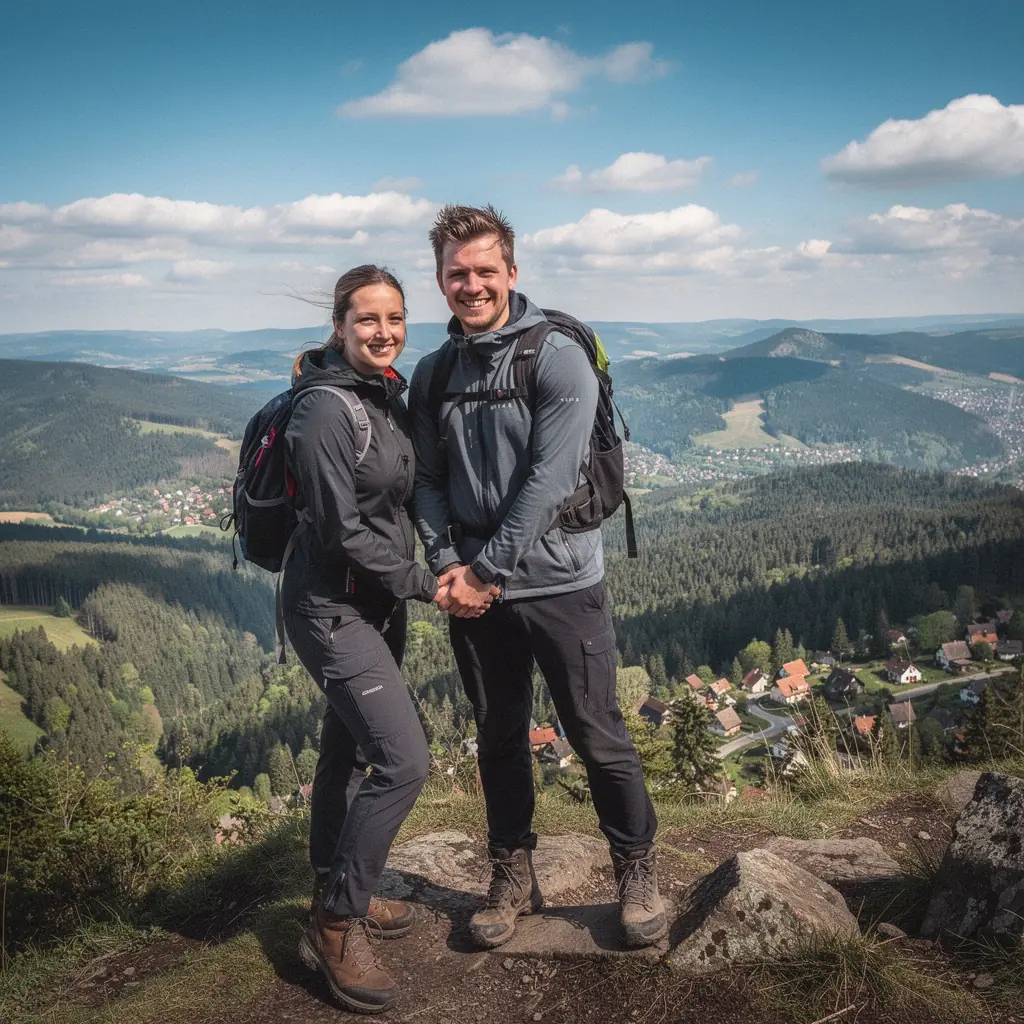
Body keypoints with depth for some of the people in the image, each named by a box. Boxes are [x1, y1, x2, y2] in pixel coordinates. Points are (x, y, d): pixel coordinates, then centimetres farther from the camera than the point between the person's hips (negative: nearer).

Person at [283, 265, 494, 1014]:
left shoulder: (388, 397, 6)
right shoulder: (327, 409, -20)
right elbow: (342, 531, -21)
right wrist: (427, 586, -15)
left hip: (378, 605, 9)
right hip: (334, 608, -9)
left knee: (351, 747, 19)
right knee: (404, 760, -12)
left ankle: (337, 892, 36)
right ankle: (336, 925, 5)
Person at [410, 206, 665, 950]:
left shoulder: (559, 358, -9)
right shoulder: (433, 374, 8)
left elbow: (547, 480, -16)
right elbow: (428, 479, 7)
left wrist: (486, 570, -16)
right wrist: (448, 566, -8)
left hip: (561, 584, -4)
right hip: (473, 592, 5)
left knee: (598, 737, 5)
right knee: (500, 739, 14)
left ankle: (638, 871, 26)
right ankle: (513, 877, 31)